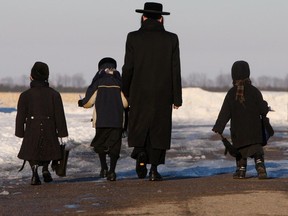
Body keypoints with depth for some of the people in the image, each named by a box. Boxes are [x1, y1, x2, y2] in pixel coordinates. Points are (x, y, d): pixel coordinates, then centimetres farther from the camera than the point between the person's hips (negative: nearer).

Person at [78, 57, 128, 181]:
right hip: (117, 120, 1)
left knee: (100, 143, 16)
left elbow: (88, 103, 0)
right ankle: (112, 171, -5)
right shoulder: (119, 83, 3)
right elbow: (125, 104, 3)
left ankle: (104, 168, 15)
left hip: (101, 119, -1)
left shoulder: (97, 83, 0)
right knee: (114, 145, 3)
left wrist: (81, 102, 21)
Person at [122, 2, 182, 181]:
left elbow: (128, 68, -4)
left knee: (138, 127, 14)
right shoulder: (171, 39, -2)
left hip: (139, 93, 0)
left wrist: (126, 92, 8)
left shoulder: (133, 38, -4)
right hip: (163, 94, 0)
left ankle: (140, 151, -13)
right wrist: (177, 98, 4)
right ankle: (154, 170, 3)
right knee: (158, 129, 7)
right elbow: (175, 71, -2)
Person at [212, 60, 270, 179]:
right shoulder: (254, 91, -5)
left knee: (241, 151, 13)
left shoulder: (231, 93, -1)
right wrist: (265, 107, 19)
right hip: (254, 129, -1)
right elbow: (263, 109, -5)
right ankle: (260, 167, -20)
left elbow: (224, 113, -2)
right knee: (257, 149, -1)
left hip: (238, 130, 1)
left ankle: (241, 170, 13)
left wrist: (218, 128, 1)